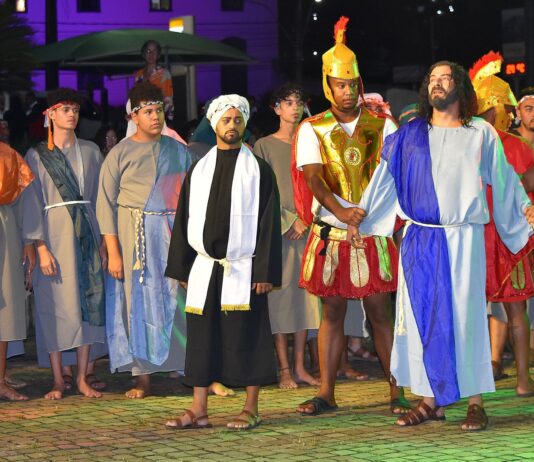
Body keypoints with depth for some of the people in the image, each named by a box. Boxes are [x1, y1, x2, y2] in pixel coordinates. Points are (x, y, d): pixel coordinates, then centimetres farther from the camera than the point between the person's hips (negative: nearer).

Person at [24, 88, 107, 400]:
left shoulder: (91, 151, 10)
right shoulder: (37, 155, 3)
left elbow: (101, 196, 10)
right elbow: (32, 204, -2)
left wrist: (104, 240, 2)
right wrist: (41, 248, -11)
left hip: (86, 232, 2)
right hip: (54, 232, -2)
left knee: (88, 303, -1)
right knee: (56, 306, -4)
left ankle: (83, 378, 5)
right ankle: (58, 380, 2)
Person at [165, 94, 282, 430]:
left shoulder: (259, 170, 0)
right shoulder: (198, 170, 11)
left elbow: (269, 223, -3)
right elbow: (184, 221, 13)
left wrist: (266, 272, -10)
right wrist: (181, 269, 8)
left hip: (244, 270, -3)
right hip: (204, 270, 4)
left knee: (247, 337, -1)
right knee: (202, 337, 4)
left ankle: (251, 409, 7)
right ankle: (199, 410, 9)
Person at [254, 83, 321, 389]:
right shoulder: (264, 146, 2)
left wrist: (304, 220, -6)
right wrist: (287, 223, -10)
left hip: (307, 229, 3)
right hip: (277, 229, -3)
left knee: (304, 295, 3)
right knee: (280, 297, -5)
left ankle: (300, 367, 7)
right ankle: (284, 370, -2)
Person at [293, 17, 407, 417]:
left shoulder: (381, 126, 5)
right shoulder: (313, 130, 4)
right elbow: (313, 177, -10)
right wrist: (341, 211, -27)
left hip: (373, 234, -1)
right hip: (331, 234, 1)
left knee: (380, 312, -1)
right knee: (332, 312, 5)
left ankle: (397, 392, 3)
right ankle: (326, 393, 9)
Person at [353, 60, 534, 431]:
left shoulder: (481, 134, 6)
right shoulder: (410, 135, 10)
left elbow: (503, 178, 10)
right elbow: (385, 178, 11)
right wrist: (361, 214, 5)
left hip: (463, 237, -2)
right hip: (419, 238, 2)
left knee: (466, 313, -3)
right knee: (423, 314, 1)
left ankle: (475, 402, 1)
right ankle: (430, 400, 8)